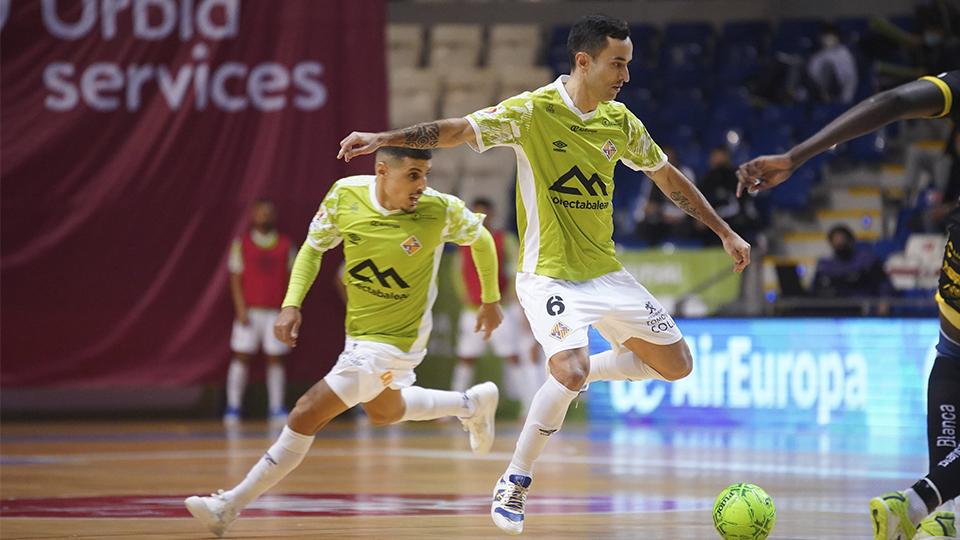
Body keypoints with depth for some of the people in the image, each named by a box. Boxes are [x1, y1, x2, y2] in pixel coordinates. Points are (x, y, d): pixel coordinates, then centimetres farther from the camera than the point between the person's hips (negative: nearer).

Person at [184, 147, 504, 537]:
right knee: (384, 413, 31)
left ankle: (230, 506, -1)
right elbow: (313, 247, 2)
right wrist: (291, 304, -10)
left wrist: (491, 300, 9)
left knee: (306, 416, -10)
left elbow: (481, 238, -2)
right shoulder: (346, 195, -13)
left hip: (394, 342, -6)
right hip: (358, 332, 6)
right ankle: (473, 404, 52)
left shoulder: (440, 211, -23)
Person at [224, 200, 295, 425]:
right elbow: (235, 277, 0)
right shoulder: (242, 244, 3)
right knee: (241, 357, -4)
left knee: (275, 359, 1)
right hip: (250, 311, -1)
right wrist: (241, 309, -9)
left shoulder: (286, 245, 7)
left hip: (276, 312, 1)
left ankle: (276, 408, 5)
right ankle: (233, 406, -2)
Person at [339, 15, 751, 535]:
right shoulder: (533, 111, -13)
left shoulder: (620, 122, 3)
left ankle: (575, 373, 27)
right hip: (548, 274, -6)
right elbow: (458, 129, -21)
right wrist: (383, 138, -33)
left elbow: (669, 178, 16)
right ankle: (514, 482, -9)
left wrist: (725, 232, 19)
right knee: (570, 373, -27)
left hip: (605, 272, 6)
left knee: (676, 365, 7)